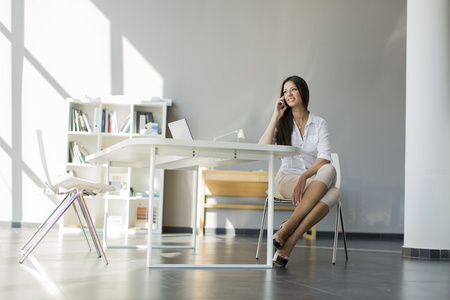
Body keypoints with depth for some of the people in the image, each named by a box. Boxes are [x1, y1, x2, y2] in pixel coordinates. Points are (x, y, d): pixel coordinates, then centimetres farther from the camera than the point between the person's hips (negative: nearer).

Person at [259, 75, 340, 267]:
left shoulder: (319, 123, 8)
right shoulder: (282, 123, 10)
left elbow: (324, 158, -7)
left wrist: (304, 176, -24)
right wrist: (276, 116, -6)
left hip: (314, 179, 2)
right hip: (287, 178, -1)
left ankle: (288, 232, -41)